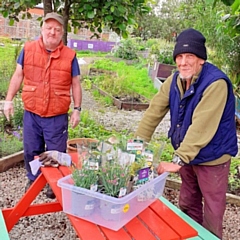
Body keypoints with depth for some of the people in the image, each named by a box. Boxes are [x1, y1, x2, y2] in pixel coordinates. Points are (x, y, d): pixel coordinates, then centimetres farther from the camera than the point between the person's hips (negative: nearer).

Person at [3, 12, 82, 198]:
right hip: (31, 114, 2)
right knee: (31, 151, 15)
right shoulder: (28, 49, 1)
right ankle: (33, 180, 37)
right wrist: (9, 100, 0)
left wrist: (77, 109, -3)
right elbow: (18, 76, 5)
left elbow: (75, 84, 1)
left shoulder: (70, 56, -3)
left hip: (58, 116, -1)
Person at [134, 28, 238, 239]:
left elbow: (201, 127, -32)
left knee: (211, 213, 7)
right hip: (187, 155, 7)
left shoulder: (216, 83, -26)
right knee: (187, 206, 22)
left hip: (211, 158, -7)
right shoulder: (174, 80, -3)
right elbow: (154, 110, -3)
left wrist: (178, 161, -34)